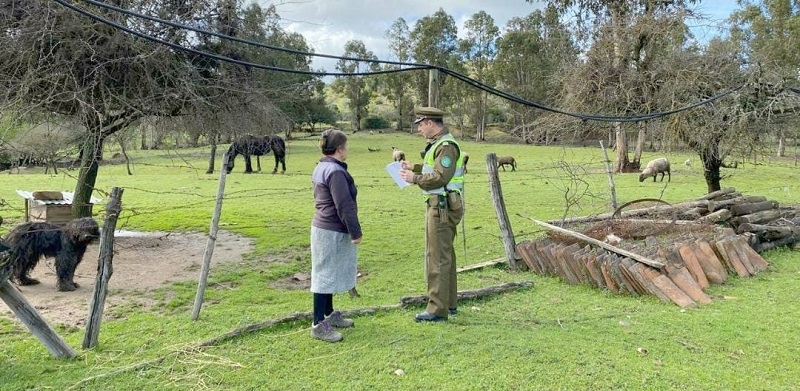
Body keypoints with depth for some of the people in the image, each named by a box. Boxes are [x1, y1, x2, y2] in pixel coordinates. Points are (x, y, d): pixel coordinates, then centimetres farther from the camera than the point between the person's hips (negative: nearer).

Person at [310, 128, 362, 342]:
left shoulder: (320, 168, 13)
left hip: (323, 228, 11)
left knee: (328, 274, 19)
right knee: (326, 275, -5)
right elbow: (344, 206, -22)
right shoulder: (335, 172, -20)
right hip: (332, 232, -11)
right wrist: (355, 231, -16)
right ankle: (319, 325, 1)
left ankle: (329, 314, 32)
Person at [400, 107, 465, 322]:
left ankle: (437, 309, 1)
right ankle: (449, 303, 28)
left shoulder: (446, 146, -17)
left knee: (438, 257, -6)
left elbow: (441, 177, -25)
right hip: (440, 206, 11)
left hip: (441, 207, -11)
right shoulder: (439, 143, 15)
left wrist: (415, 179, -17)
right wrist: (415, 167, 18)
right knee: (445, 255, 17)